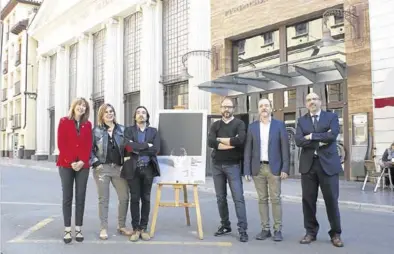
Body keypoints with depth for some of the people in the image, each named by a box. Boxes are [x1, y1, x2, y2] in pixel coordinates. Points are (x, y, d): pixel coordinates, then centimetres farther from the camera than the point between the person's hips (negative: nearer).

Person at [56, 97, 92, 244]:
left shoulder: (87, 124, 10)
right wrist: (71, 162, -12)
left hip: (82, 165, 2)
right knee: (67, 197, 2)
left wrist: (82, 161, -10)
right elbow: (61, 144, -4)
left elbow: (88, 145, 4)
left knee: (80, 197, 3)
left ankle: (78, 229, 10)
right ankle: (67, 230, 6)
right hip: (66, 164, -2)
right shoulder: (64, 122, 3)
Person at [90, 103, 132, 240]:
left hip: (118, 168, 2)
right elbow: (90, 149, 1)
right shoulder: (96, 131, 2)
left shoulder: (122, 129, 8)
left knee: (124, 197, 2)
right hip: (102, 168, -2)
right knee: (103, 199, 3)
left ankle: (121, 226, 19)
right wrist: (96, 163, -9)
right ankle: (104, 228, 12)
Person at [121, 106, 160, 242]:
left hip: (148, 168, 1)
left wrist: (137, 149, -10)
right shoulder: (129, 130, 6)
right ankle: (135, 229, 12)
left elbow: (156, 149, -7)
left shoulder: (153, 131, 9)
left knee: (146, 199, 6)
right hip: (133, 168, -1)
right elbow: (129, 146, -13)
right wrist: (146, 145, -13)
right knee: (134, 199, 3)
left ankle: (143, 228, 16)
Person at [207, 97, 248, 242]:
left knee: (238, 197, -6)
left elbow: (240, 140, -19)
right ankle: (225, 225, 23)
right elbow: (210, 142, -8)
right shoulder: (215, 125, 10)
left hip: (233, 165, -4)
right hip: (217, 165, 4)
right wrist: (231, 143, -14)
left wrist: (220, 139, -9)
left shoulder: (239, 124, 1)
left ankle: (242, 229, -2)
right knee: (221, 197, 10)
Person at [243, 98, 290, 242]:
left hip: (274, 167, -2)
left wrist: (285, 168, -9)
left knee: (275, 199, 1)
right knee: (262, 199, 7)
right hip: (258, 168, 2)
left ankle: (278, 230, 10)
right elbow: (248, 149, 5)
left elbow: (285, 148, -1)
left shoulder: (279, 125, 1)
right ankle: (265, 229, 15)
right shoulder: (252, 127, 6)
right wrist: (247, 170, -2)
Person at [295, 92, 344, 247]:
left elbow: (333, 135, -14)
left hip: (328, 164, -2)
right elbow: (298, 141, -6)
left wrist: (312, 136, -10)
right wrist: (320, 141, -12)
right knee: (308, 200, 6)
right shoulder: (301, 121, 9)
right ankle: (311, 232, 20)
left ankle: (335, 234, 18)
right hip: (308, 164, 2)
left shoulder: (331, 117, 4)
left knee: (331, 200, 3)